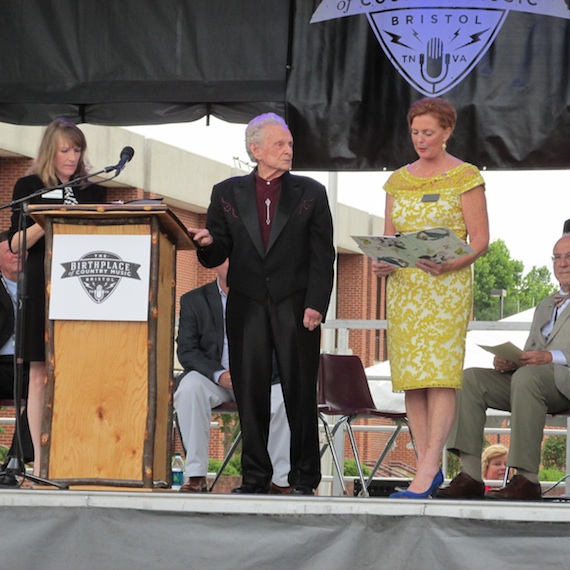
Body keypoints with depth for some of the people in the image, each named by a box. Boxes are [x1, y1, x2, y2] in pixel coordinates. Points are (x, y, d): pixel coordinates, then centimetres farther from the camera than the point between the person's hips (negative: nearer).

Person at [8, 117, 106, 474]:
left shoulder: (93, 192, 14)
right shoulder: (30, 187, 6)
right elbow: (16, 243, -2)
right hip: (42, 288, -2)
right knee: (41, 374, -3)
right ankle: (40, 460, -1)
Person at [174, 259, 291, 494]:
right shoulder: (194, 300, 5)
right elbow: (187, 350, -3)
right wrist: (219, 374, -21)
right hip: (212, 377, 0)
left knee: (285, 397, -30)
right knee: (189, 388, -33)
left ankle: (281, 481, -22)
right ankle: (196, 476, -30)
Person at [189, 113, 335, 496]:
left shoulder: (310, 193, 7)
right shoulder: (227, 193, 10)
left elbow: (322, 256, 2)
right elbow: (216, 256, 9)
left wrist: (316, 305, -8)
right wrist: (208, 243, -15)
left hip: (296, 307, -1)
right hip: (247, 307, 1)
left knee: (300, 393, -2)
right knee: (250, 394, 2)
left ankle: (304, 478, 5)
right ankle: (255, 477, 10)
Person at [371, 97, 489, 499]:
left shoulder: (465, 177, -1)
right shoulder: (398, 180, 14)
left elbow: (480, 239, -5)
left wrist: (448, 265, -21)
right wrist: (382, 262, -5)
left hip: (447, 286, -5)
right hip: (403, 287, 6)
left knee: (440, 375, -12)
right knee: (410, 377, 2)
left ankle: (427, 472, -18)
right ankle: (429, 468, 6)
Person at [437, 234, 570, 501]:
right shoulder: (545, 306, 33)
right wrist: (507, 361, 4)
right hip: (534, 381, 7)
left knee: (526, 376, -38)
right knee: (470, 378, -14)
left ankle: (527, 479, -37)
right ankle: (470, 475, -24)